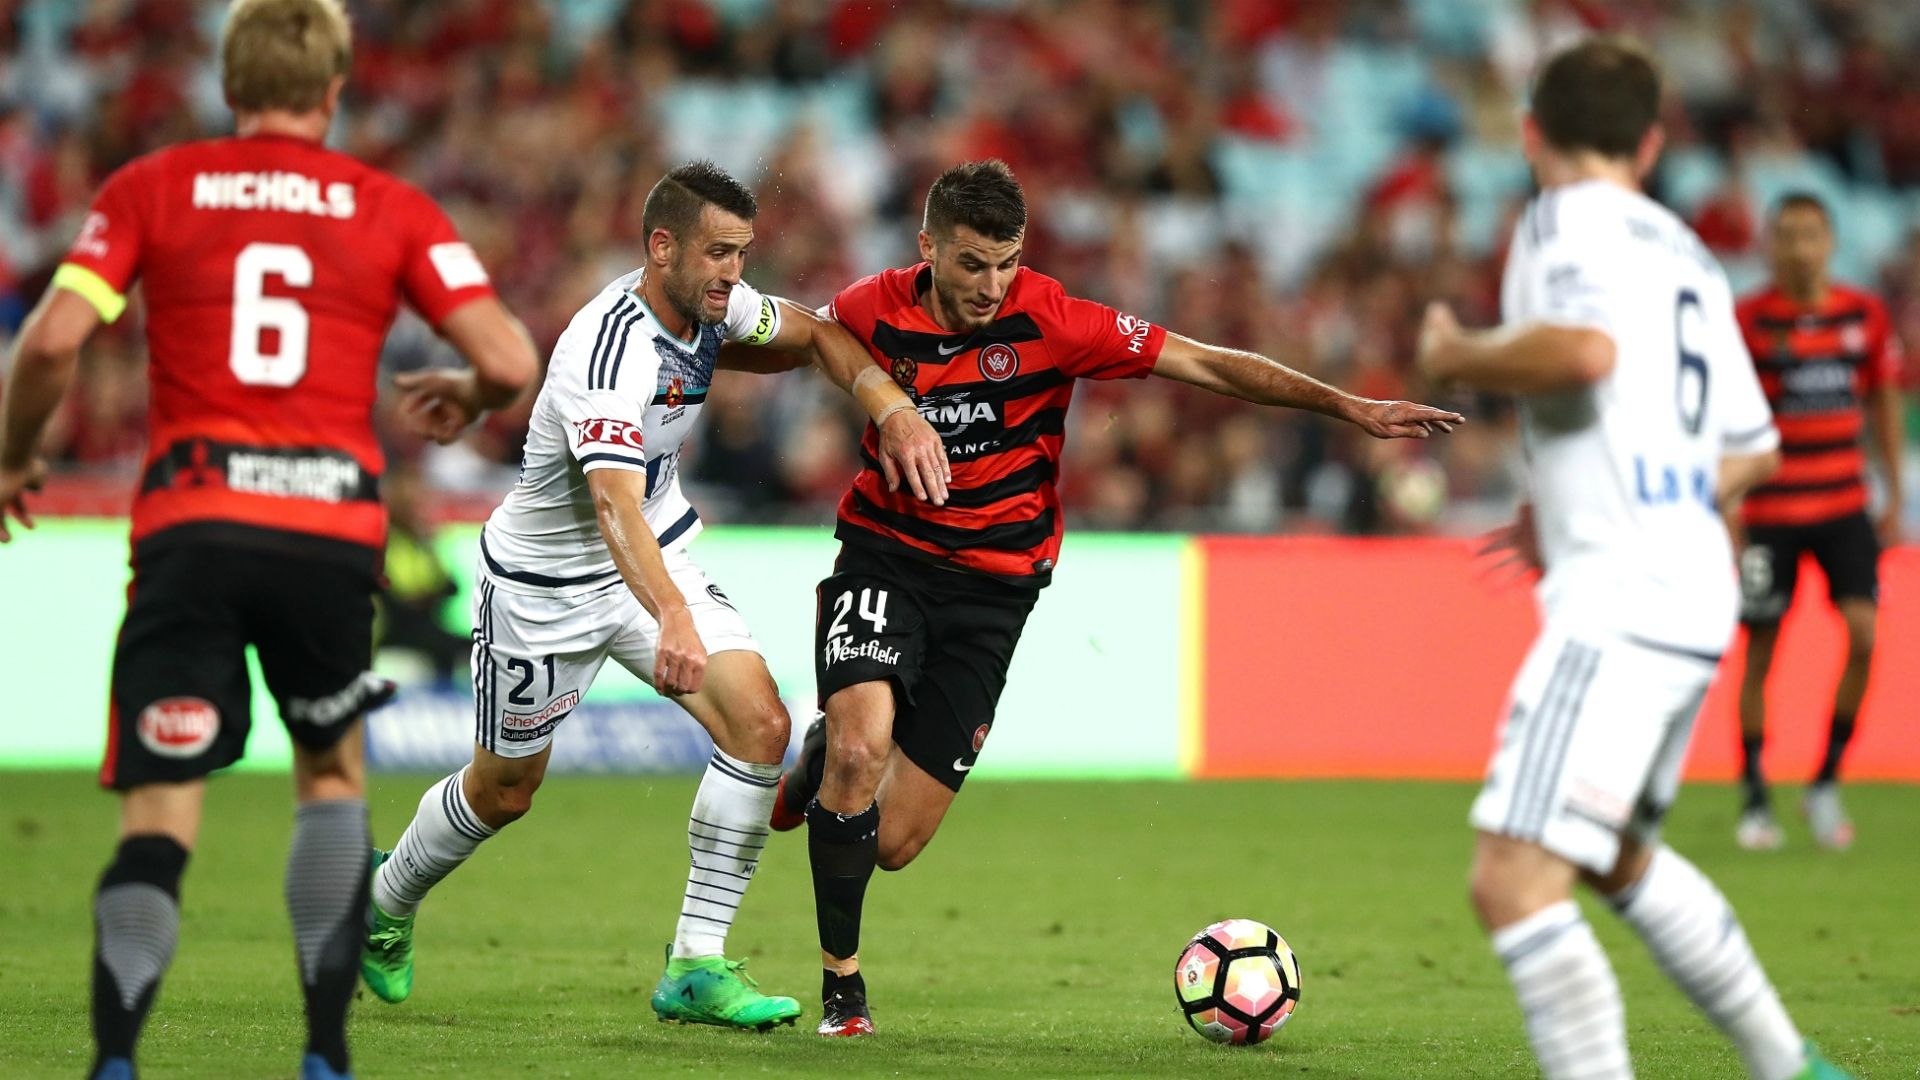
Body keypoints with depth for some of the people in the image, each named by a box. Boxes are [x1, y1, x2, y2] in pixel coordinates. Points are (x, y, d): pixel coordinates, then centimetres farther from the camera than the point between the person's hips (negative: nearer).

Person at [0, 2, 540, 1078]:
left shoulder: (151, 189, 9)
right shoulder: (394, 208, 10)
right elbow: (511, 360, 2)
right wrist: (466, 399, 26)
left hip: (191, 523, -1)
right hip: (332, 528, 1)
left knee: (161, 811, -2)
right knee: (335, 773, 23)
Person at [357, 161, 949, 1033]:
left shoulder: (712, 303, -9)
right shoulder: (610, 349, -34)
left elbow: (813, 334, 10)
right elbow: (614, 503, -48)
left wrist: (895, 411, -8)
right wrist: (673, 617, -63)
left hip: (653, 561, 7)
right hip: (545, 582, -7)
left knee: (759, 724, -14)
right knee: (503, 791, 11)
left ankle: (696, 967, -9)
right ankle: (384, 903, 42)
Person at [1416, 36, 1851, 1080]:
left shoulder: (1566, 221, -4)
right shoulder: (1688, 254, 20)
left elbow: (1584, 347, -26)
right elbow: (1751, 451, 27)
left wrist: (1458, 356, -8)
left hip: (1615, 603, -9)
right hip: (1694, 596, 9)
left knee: (1513, 880, -16)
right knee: (1619, 859, 28)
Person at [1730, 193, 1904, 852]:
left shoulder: (1865, 316, 3)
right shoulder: (1748, 320, -7)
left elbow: (1884, 402, 14)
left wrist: (1894, 496, 13)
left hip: (1844, 507, 3)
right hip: (1770, 510, -2)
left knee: (1863, 634, -12)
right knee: (1760, 652, 1)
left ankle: (1827, 783, 4)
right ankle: (1755, 802, 13)